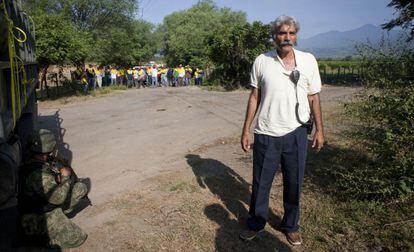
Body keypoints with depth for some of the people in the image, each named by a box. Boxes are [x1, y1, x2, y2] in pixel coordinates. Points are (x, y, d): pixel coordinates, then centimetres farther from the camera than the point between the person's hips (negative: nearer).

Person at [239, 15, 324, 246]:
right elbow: (255, 97, 4)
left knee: (294, 184, 13)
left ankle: (291, 226, 35)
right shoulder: (261, 61, 0)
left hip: (296, 133, 1)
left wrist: (320, 129, 4)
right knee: (261, 183, 11)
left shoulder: (308, 60, 1)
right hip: (266, 134, 0)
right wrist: (246, 129, 2)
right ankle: (256, 224, 32)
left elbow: (314, 97, 6)